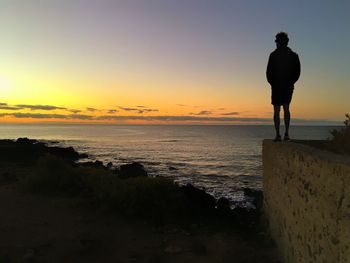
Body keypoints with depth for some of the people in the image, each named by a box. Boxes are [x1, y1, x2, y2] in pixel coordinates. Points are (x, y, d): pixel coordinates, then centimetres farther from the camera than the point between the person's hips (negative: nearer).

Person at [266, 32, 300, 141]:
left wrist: (272, 83, 7)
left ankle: (278, 135, -3)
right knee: (286, 109, 16)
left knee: (277, 110, 1)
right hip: (289, 87, 4)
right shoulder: (294, 55, 5)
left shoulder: (274, 55, -6)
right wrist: (290, 82, 15)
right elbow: (297, 72, 5)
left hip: (276, 86, -3)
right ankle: (286, 133, 9)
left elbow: (269, 72, -8)